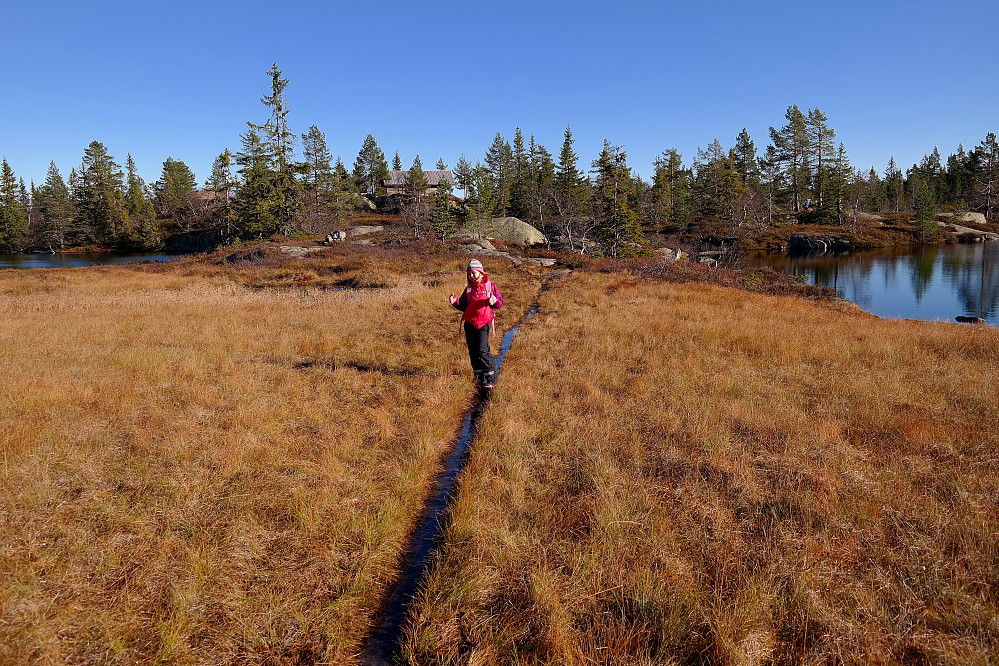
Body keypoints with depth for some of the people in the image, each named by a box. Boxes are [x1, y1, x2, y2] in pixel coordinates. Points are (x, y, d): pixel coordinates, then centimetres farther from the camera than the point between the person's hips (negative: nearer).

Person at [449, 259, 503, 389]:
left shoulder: (490, 286, 1)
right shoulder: (468, 289, 12)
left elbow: (500, 303, 2)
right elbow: (463, 306, 14)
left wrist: (494, 301, -21)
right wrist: (455, 301, -6)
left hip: (484, 323, -5)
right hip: (469, 323, 5)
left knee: (482, 351, -15)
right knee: (473, 352, 8)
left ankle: (490, 377, -8)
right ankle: (479, 376, 22)